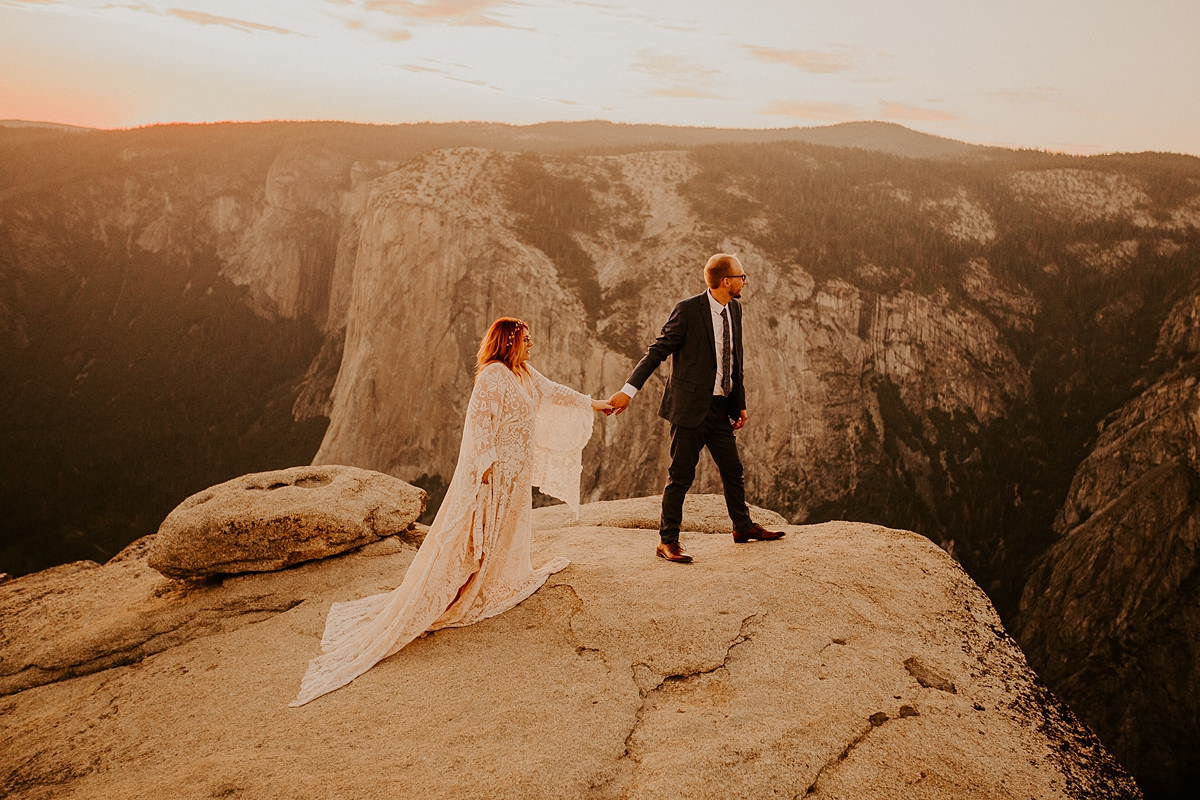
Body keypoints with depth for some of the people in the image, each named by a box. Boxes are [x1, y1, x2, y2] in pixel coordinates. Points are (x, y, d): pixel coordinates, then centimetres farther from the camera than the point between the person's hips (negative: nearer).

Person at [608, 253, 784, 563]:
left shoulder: (735, 310, 9)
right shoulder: (688, 309, -14)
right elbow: (657, 351, -14)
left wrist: (740, 404, 17)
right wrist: (629, 389, -21)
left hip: (721, 407, 7)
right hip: (691, 407, -7)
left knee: (733, 469, 17)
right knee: (681, 476, 1)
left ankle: (743, 527, 37)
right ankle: (668, 541, 14)